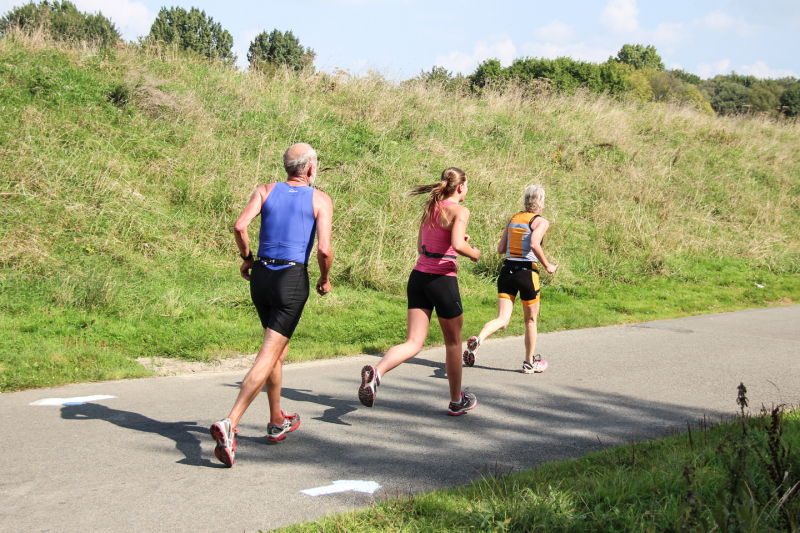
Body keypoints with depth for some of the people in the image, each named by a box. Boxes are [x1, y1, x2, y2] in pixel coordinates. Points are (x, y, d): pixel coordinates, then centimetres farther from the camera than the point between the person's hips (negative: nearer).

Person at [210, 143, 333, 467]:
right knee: (267, 358, -8)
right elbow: (324, 250, -11)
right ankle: (229, 424, -23)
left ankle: (277, 422, 33)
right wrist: (325, 280, 7)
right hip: (293, 280, -5)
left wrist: (246, 258, 8)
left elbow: (240, 226, -8)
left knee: (279, 350, 23)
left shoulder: (266, 191, 8)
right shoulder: (320, 200, 0)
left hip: (261, 276, 5)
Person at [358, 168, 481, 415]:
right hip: (443, 279, -6)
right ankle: (457, 401, 28)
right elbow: (457, 245, -23)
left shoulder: (430, 208, 14)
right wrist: (474, 253, -2)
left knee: (413, 343, -1)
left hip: (418, 276, 6)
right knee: (453, 342, 14)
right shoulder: (459, 211, -8)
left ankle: (376, 372, -29)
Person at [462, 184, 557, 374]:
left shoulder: (513, 219, 13)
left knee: (502, 319, -1)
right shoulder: (541, 222, -4)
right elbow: (534, 244, -22)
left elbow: (501, 249, 11)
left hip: (507, 271, 4)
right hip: (527, 272, -4)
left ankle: (478, 339, -30)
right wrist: (547, 265, -11)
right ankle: (530, 363, 26)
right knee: (530, 320, 15)